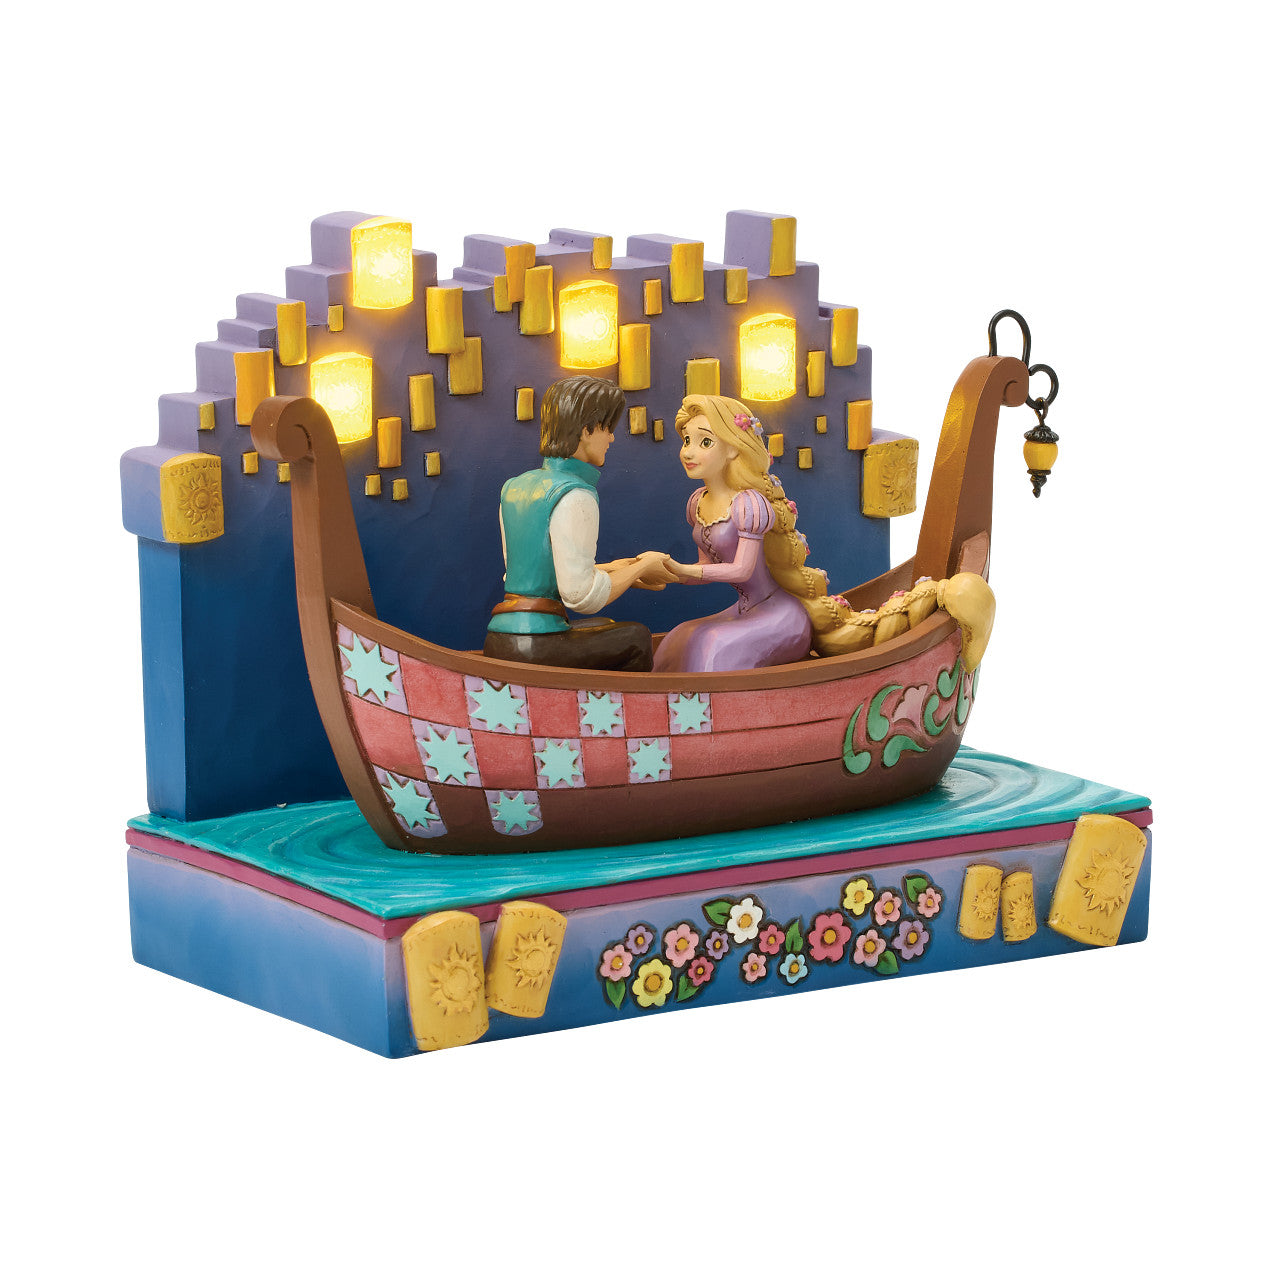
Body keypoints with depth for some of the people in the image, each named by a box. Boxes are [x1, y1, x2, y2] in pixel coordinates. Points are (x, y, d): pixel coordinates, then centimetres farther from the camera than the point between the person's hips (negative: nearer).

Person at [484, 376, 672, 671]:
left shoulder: (514, 489, 13)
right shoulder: (575, 497, -13)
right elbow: (580, 595, -16)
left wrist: (610, 570, 24)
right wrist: (642, 568, 1)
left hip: (499, 644, 8)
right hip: (535, 648, -8)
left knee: (603, 628, 32)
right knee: (634, 639, 17)